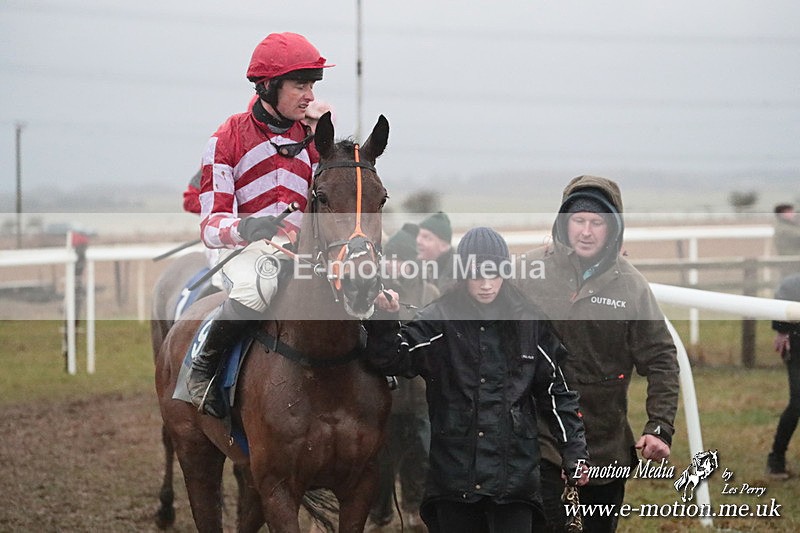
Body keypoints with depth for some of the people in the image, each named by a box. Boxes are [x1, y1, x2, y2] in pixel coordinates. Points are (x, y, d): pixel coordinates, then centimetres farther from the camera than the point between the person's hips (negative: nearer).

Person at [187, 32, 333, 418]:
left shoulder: (313, 139, 13)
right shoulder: (227, 140, -1)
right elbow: (211, 224, -8)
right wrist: (248, 227, -32)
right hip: (246, 250, -4)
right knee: (259, 286, -40)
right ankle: (203, 366, -17)